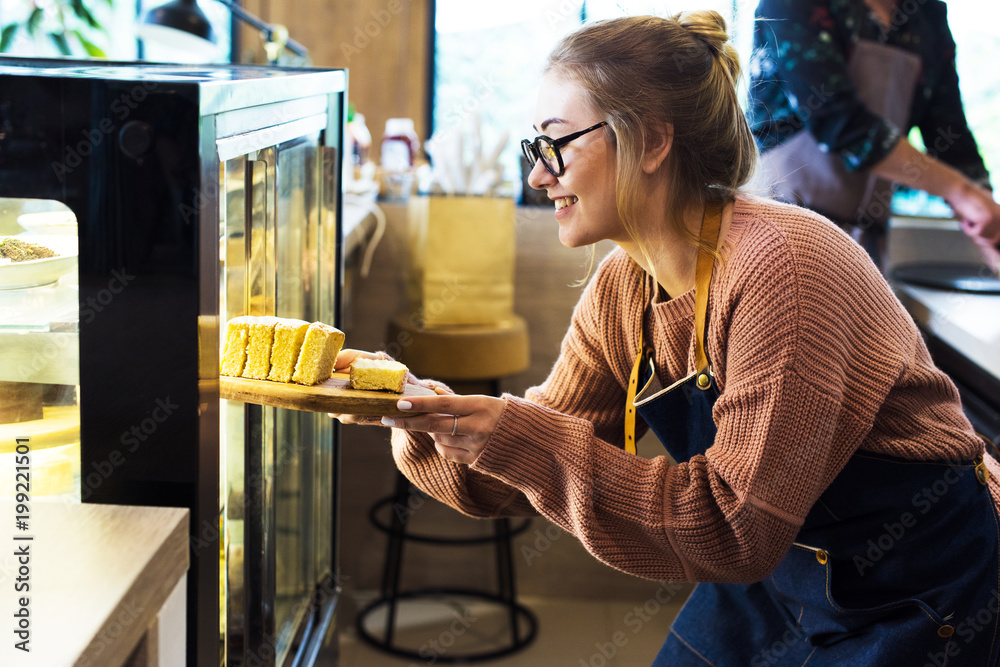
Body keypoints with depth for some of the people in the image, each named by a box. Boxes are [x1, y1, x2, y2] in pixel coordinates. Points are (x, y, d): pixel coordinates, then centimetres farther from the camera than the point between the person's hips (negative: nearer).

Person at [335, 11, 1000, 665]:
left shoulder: (782, 265, -27)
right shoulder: (621, 289, -3)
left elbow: (735, 528, -30)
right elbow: (520, 477, 1)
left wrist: (523, 441, -32)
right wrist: (419, 408, -17)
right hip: (772, 576, 7)